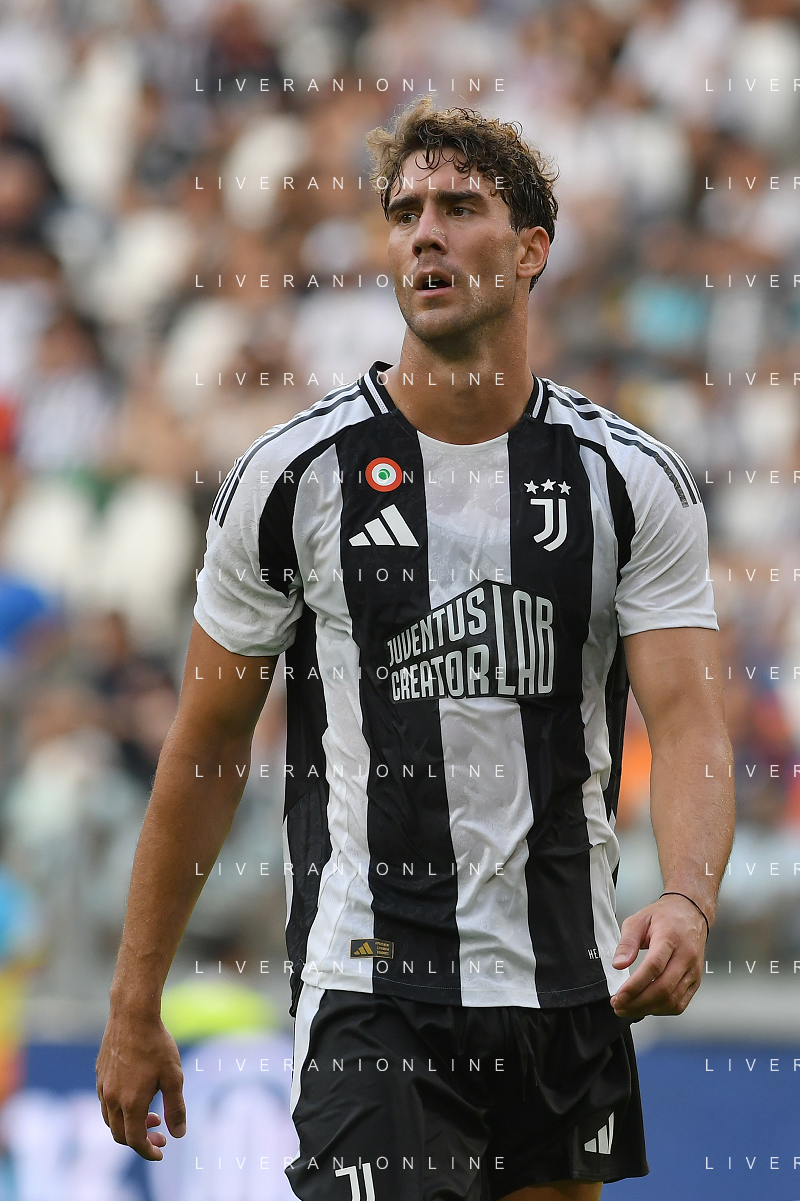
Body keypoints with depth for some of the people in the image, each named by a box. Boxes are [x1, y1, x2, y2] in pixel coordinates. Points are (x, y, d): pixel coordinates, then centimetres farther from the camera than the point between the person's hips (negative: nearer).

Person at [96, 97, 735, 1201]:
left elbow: (688, 718, -8)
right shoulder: (296, 476, -2)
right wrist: (134, 1007, 3)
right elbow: (206, 749, 4)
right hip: (370, 989, -3)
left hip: (572, 987, 3)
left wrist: (687, 902, -30)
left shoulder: (633, 480, 1)